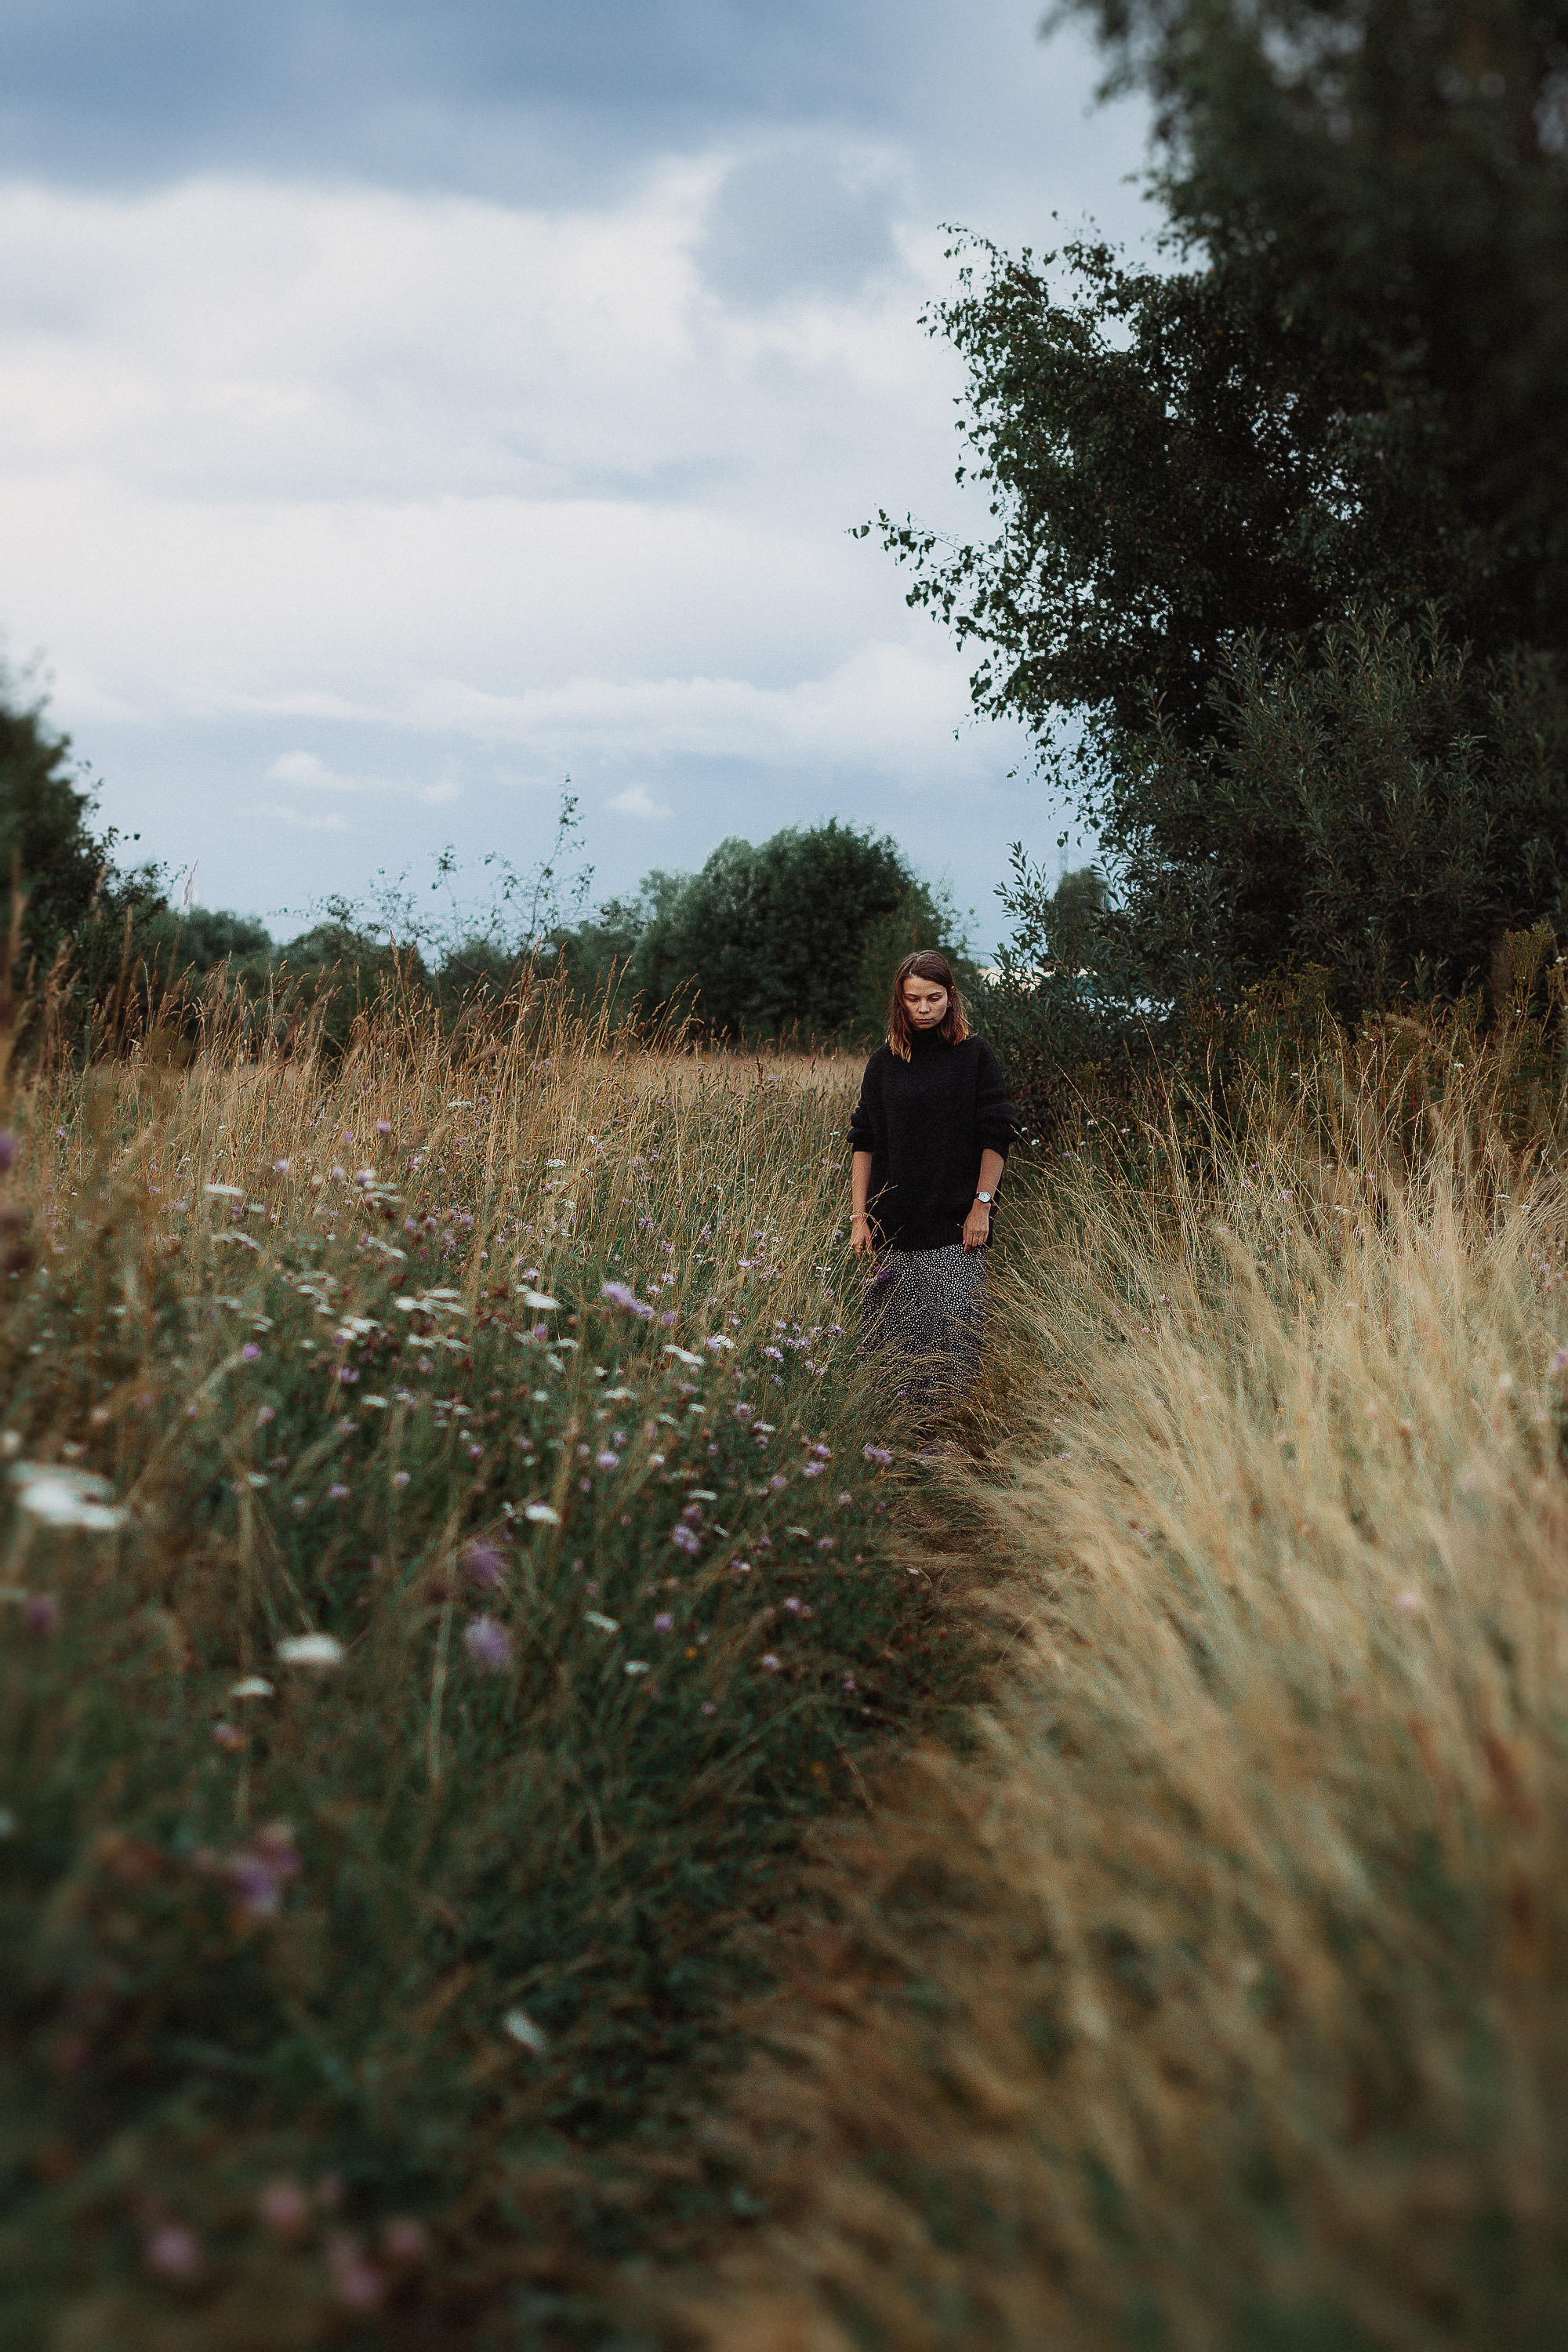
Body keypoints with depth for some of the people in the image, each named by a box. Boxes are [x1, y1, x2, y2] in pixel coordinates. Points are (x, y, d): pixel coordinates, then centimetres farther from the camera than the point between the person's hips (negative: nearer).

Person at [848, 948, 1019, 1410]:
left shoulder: (974, 1055, 2)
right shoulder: (884, 1061, 8)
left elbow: (996, 1137, 1)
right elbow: (863, 1143, 9)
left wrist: (982, 1205, -6)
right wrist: (860, 1219, 2)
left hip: (956, 1231, -2)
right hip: (893, 1228, 2)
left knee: (952, 1351, -8)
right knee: (894, 1345, 2)